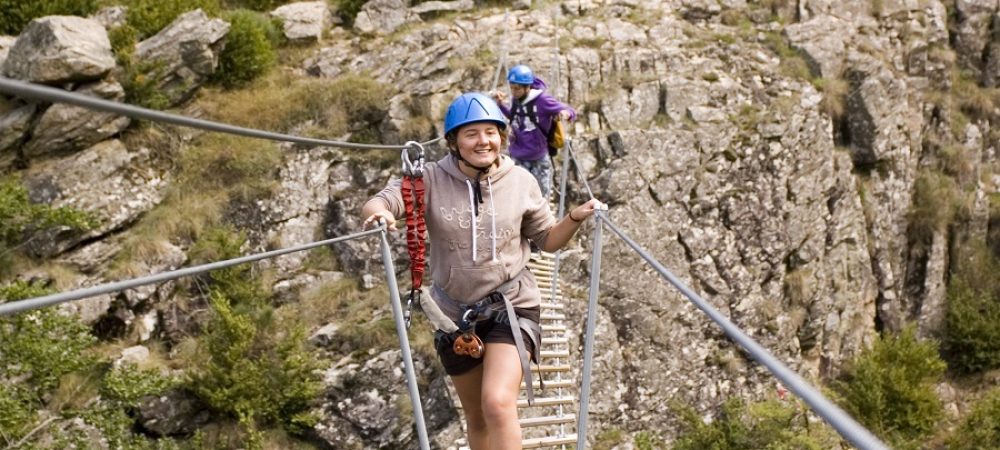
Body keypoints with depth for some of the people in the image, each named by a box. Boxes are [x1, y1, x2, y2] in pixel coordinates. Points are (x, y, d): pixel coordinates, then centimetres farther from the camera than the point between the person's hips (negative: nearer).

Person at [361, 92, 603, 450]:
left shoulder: (520, 182, -6)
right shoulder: (431, 180, -8)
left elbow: (548, 240, 5)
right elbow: (375, 204, -17)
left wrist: (575, 217, -13)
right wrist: (378, 214, -41)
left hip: (510, 306, -2)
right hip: (454, 313, 2)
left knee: (498, 404, -23)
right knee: (476, 418, 18)